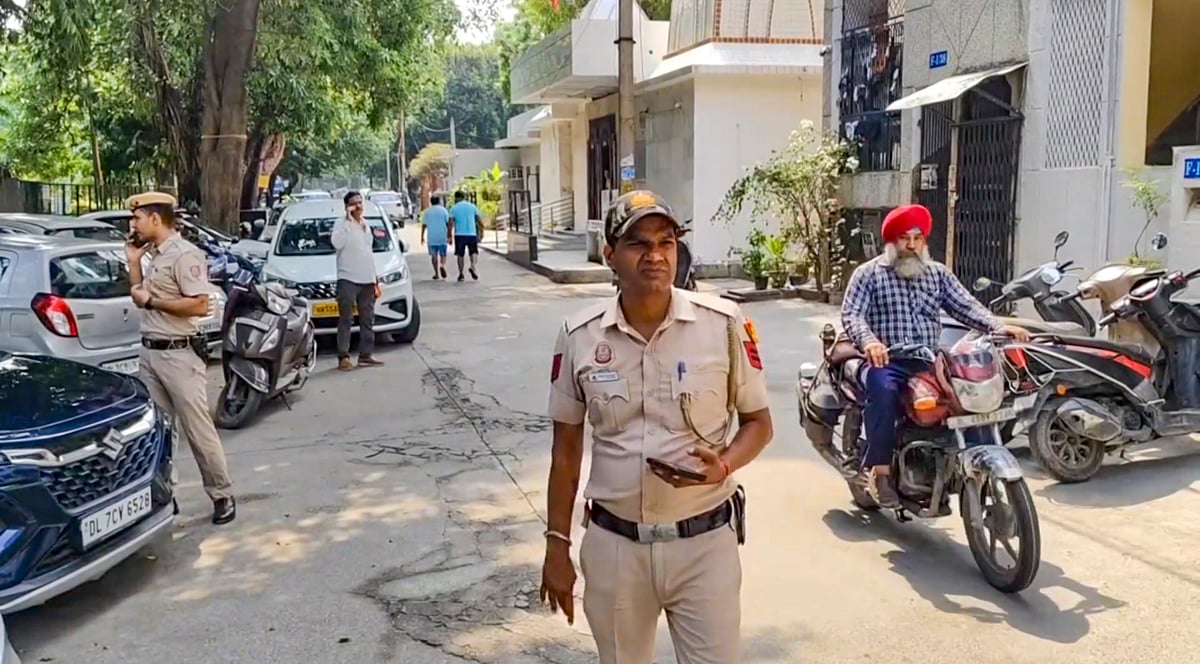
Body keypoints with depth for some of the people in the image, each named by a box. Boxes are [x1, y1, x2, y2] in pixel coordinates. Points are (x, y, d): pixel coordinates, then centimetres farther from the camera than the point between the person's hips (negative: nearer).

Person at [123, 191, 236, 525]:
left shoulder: (185, 254, -14)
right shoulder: (154, 255, 14)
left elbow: (199, 306, -22)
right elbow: (141, 296, 21)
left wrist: (151, 301, -15)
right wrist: (133, 261, 11)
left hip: (178, 355, -9)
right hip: (149, 352, 9)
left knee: (198, 430, -3)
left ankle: (223, 495, 6)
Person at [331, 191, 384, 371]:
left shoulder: (365, 224, 17)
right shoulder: (341, 223, -5)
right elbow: (337, 243, -25)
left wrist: (375, 276, 20)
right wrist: (348, 220, -24)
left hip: (368, 279, 7)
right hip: (348, 279, -7)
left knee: (367, 319, 10)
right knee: (346, 319, -7)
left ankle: (365, 355, 17)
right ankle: (343, 357, -7)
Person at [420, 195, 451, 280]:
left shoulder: (427, 211, 3)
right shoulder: (443, 210, 2)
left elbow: (424, 225, 3)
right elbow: (448, 223, -2)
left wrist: (422, 236, 10)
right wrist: (449, 236, 2)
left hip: (431, 237, 0)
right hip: (442, 236, 0)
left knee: (434, 255, 6)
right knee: (443, 254, 9)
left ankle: (436, 274, 4)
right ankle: (442, 265, -19)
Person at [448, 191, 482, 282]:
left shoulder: (453, 208, 2)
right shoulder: (472, 206, 7)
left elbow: (451, 224, -5)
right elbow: (480, 221, 3)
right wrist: (480, 233, 11)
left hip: (459, 235, -1)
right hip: (472, 234, 1)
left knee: (460, 255, 9)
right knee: (474, 252, 10)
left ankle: (461, 274, 8)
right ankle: (473, 266, -18)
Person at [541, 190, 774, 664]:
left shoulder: (724, 324, -8)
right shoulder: (579, 337, -4)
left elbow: (758, 422, 2)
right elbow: (566, 449, 5)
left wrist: (724, 465, -19)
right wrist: (557, 545, 5)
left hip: (705, 542, -1)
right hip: (613, 545, 2)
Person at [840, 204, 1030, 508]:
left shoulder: (939, 273, 18)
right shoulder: (869, 273, 6)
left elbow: (966, 306, 7)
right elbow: (852, 314, -7)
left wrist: (998, 327, -13)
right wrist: (868, 341, -29)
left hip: (929, 361, 4)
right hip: (886, 361, -4)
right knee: (883, 391, -36)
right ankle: (879, 470, -27)